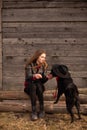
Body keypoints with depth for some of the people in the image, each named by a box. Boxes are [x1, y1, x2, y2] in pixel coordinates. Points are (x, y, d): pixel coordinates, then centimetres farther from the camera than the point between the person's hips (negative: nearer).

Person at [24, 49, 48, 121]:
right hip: (30, 85, -2)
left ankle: (42, 110, -27)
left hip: (39, 84, 2)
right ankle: (34, 112, -36)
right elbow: (28, 77, -23)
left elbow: (43, 80, -3)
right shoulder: (30, 64, -11)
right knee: (33, 86, -35)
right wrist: (34, 76, -45)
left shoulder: (44, 65, -1)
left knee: (38, 86, -33)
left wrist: (47, 77, -25)